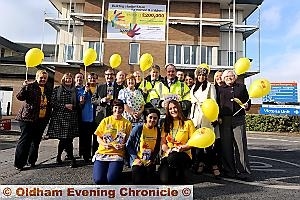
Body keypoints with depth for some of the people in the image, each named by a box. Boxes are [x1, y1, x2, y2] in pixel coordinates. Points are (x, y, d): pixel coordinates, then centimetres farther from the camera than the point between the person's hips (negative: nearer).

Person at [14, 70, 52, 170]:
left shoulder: (49, 90, 13)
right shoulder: (30, 86, -2)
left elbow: (50, 103, 21)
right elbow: (20, 97, -12)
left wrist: (48, 117, 14)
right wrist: (24, 87, -24)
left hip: (42, 120, 5)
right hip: (28, 118, -5)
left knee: (36, 141, 12)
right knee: (25, 140, -1)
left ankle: (32, 161, 25)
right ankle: (19, 163, 9)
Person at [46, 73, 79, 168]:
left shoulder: (74, 90, 12)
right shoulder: (57, 89, 6)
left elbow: (76, 104, 17)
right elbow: (53, 102, -1)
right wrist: (64, 105, -10)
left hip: (71, 117, 3)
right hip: (59, 116, -2)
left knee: (64, 139, 3)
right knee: (65, 139, -7)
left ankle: (59, 156, 23)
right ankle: (72, 158, 0)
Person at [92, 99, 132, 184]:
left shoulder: (127, 123, 3)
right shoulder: (105, 121, 6)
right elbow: (98, 137, 8)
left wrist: (123, 145, -16)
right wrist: (104, 144, -11)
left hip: (117, 154, -1)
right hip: (102, 152, 1)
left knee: (111, 180, -20)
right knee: (98, 180, -15)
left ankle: (115, 171, 15)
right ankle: (105, 170, 19)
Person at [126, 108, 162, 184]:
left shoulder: (157, 130, 3)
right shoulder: (138, 128, -8)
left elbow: (157, 148, 10)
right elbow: (128, 145, -5)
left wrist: (152, 159, -3)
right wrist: (135, 158, -10)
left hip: (150, 162, 3)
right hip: (138, 161, -3)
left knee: (149, 181, -5)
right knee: (138, 181, -15)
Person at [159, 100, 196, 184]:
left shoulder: (188, 122, 4)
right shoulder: (166, 124, 14)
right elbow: (163, 143, 9)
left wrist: (183, 147, -16)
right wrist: (168, 150, -12)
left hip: (184, 155, -1)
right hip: (168, 155, 2)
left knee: (173, 157, -38)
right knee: (164, 180, -25)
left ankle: (181, 179, -8)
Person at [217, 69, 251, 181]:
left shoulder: (242, 87, 15)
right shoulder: (220, 89, 15)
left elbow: (248, 101, 18)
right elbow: (217, 104, 11)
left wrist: (246, 105, -4)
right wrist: (218, 117, -2)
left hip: (239, 119, -1)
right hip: (224, 120, 1)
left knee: (241, 144, -4)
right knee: (226, 146, 2)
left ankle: (243, 171, 4)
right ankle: (229, 171, 13)